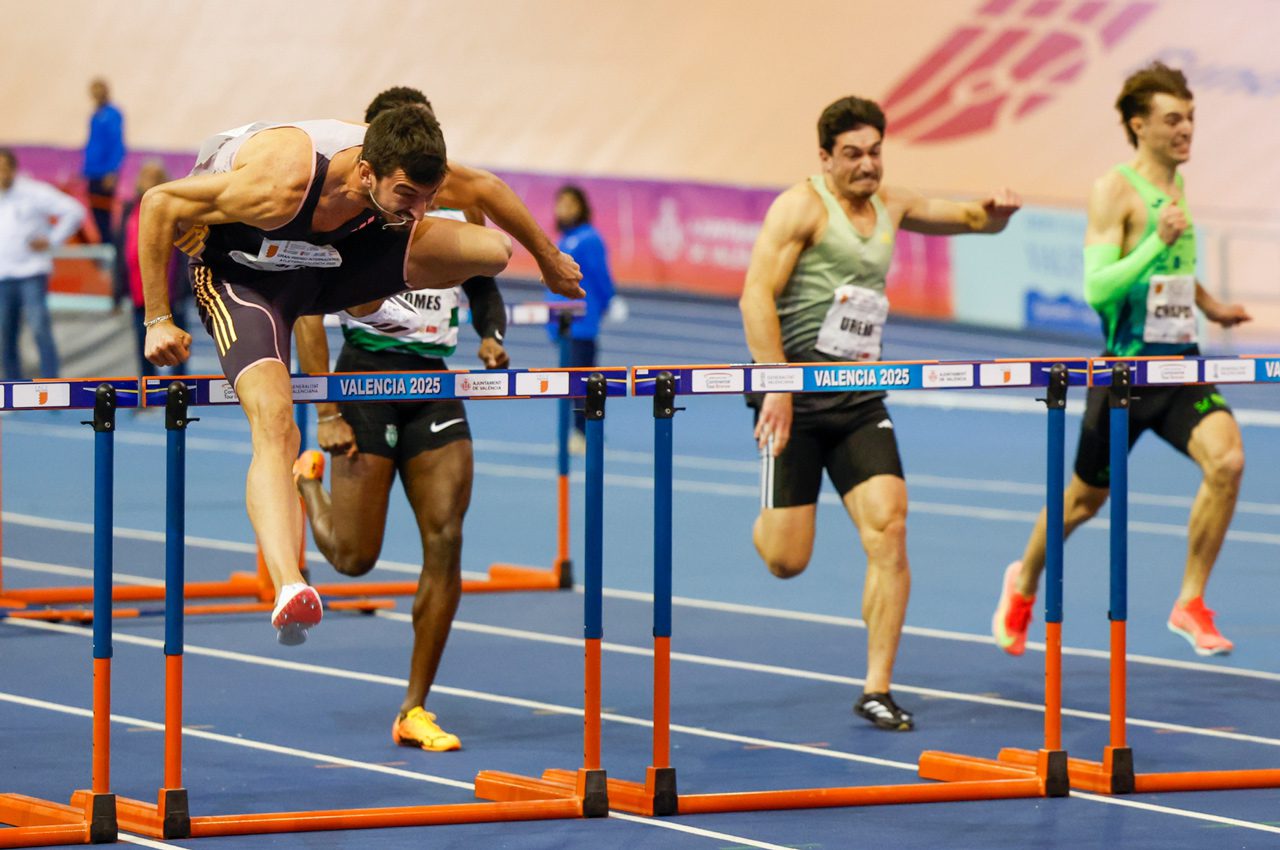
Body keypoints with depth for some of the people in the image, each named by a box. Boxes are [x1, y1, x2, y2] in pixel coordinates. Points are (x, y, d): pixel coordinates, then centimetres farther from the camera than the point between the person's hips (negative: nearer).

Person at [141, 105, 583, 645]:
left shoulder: (407, 169, -23)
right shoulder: (280, 186, -40)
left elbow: (485, 189, -1)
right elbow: (157, 204, -29)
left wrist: (549, 260, 14)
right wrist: (158, 320, -26)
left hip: (334, 256, 6)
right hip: (241, 271, -6)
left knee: (493, 250, -7)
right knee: (273, 421, -31)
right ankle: (289, 590, -44)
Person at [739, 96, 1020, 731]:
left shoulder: (891, 206, 14)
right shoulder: (801, 206, -7)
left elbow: (971, 219, 25)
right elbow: (756, 295, -14)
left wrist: (996, 212, -1)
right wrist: (777, 386, -22)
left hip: (860, 399, 5)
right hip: (796, 396, -5)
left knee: (889, 530, -12)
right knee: (786, 561, -5)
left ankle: (877, 689, -7)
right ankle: (773, 521, 35)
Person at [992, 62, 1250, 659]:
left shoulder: (1174, 185, 11)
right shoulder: (1114, 191, -13)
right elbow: (1096, 288, -21)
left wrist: (1209, 307, 30)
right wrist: (1158, 241, -29)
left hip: (1180, 364, 5)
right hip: (1127, 366, -5)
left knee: (1227, 459, -21)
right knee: (1086, 498, 10)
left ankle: (1190, 604, -9)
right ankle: (1023, 583, 40)